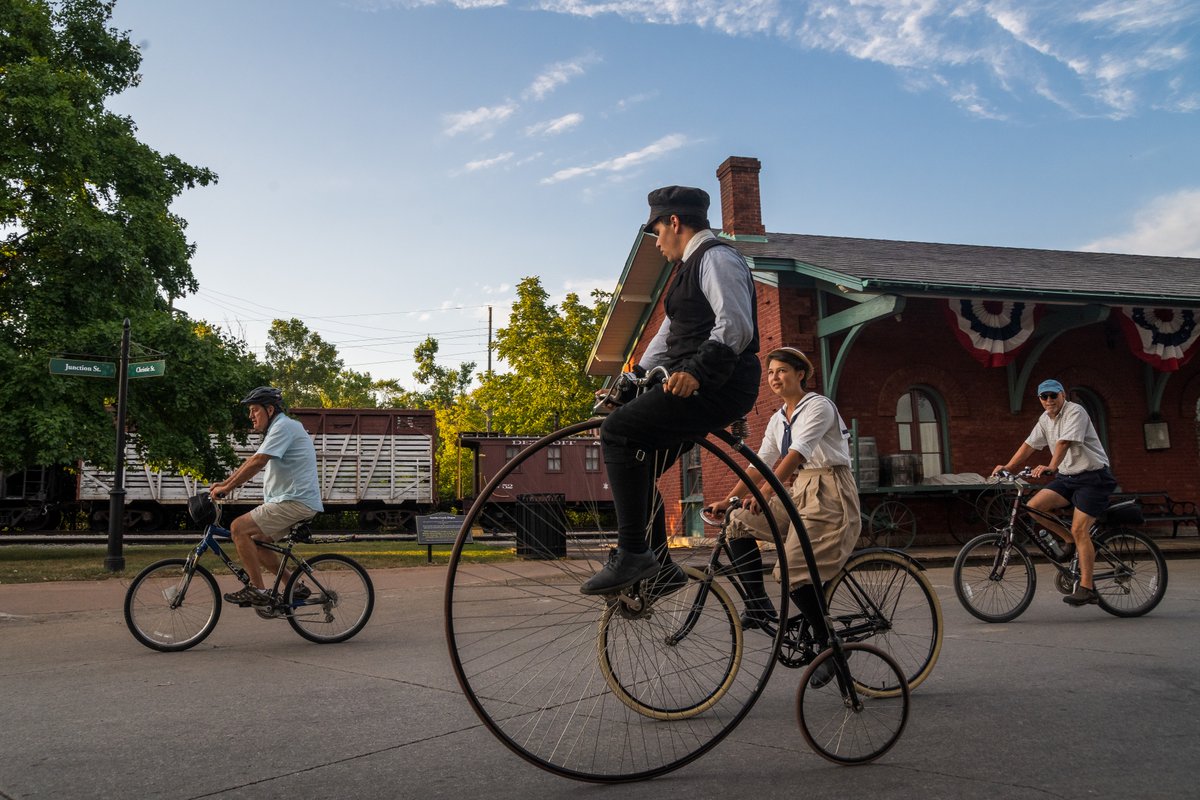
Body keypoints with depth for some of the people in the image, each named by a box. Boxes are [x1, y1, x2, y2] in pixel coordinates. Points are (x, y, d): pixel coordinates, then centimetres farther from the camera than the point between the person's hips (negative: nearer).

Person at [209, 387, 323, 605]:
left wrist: (227, 487, -15)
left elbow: (257, 462, -21)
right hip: (294, 500, 10)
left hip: (295, 501, -10)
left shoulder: (283, 426, -12)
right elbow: (251, 462, 22)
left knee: (239, 528, -13)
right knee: (255, 541, 13)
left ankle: (257, 590, -10)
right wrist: (224, 483, 14)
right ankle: (296, 587, 16)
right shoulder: (278, 428, 22)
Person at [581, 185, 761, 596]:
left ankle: (632, 553, -22)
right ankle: (659, 567, 18)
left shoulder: (716, 257, -7)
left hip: (717, 385, -11)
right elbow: (669, 335, 27)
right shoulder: (693, 265, 25)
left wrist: (696, 371, -33)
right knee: (636, 465, 11)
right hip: (696, 383, 11)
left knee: (618, 430, -22)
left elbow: (736, 326, -22)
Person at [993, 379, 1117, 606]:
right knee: (1034, 506, -13)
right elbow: (1029, 444, 12)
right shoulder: (1045, 419, 9)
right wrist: (1008, 467, 2)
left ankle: (1086, 588, -8)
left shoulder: (1075, 412, -15)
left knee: (1080, 529, -14)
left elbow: (1065, 442, -30)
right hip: (1067, 477, 7)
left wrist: (1051, 467, -44)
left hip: (1093, 477, -7)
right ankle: (1070, 540, 8)